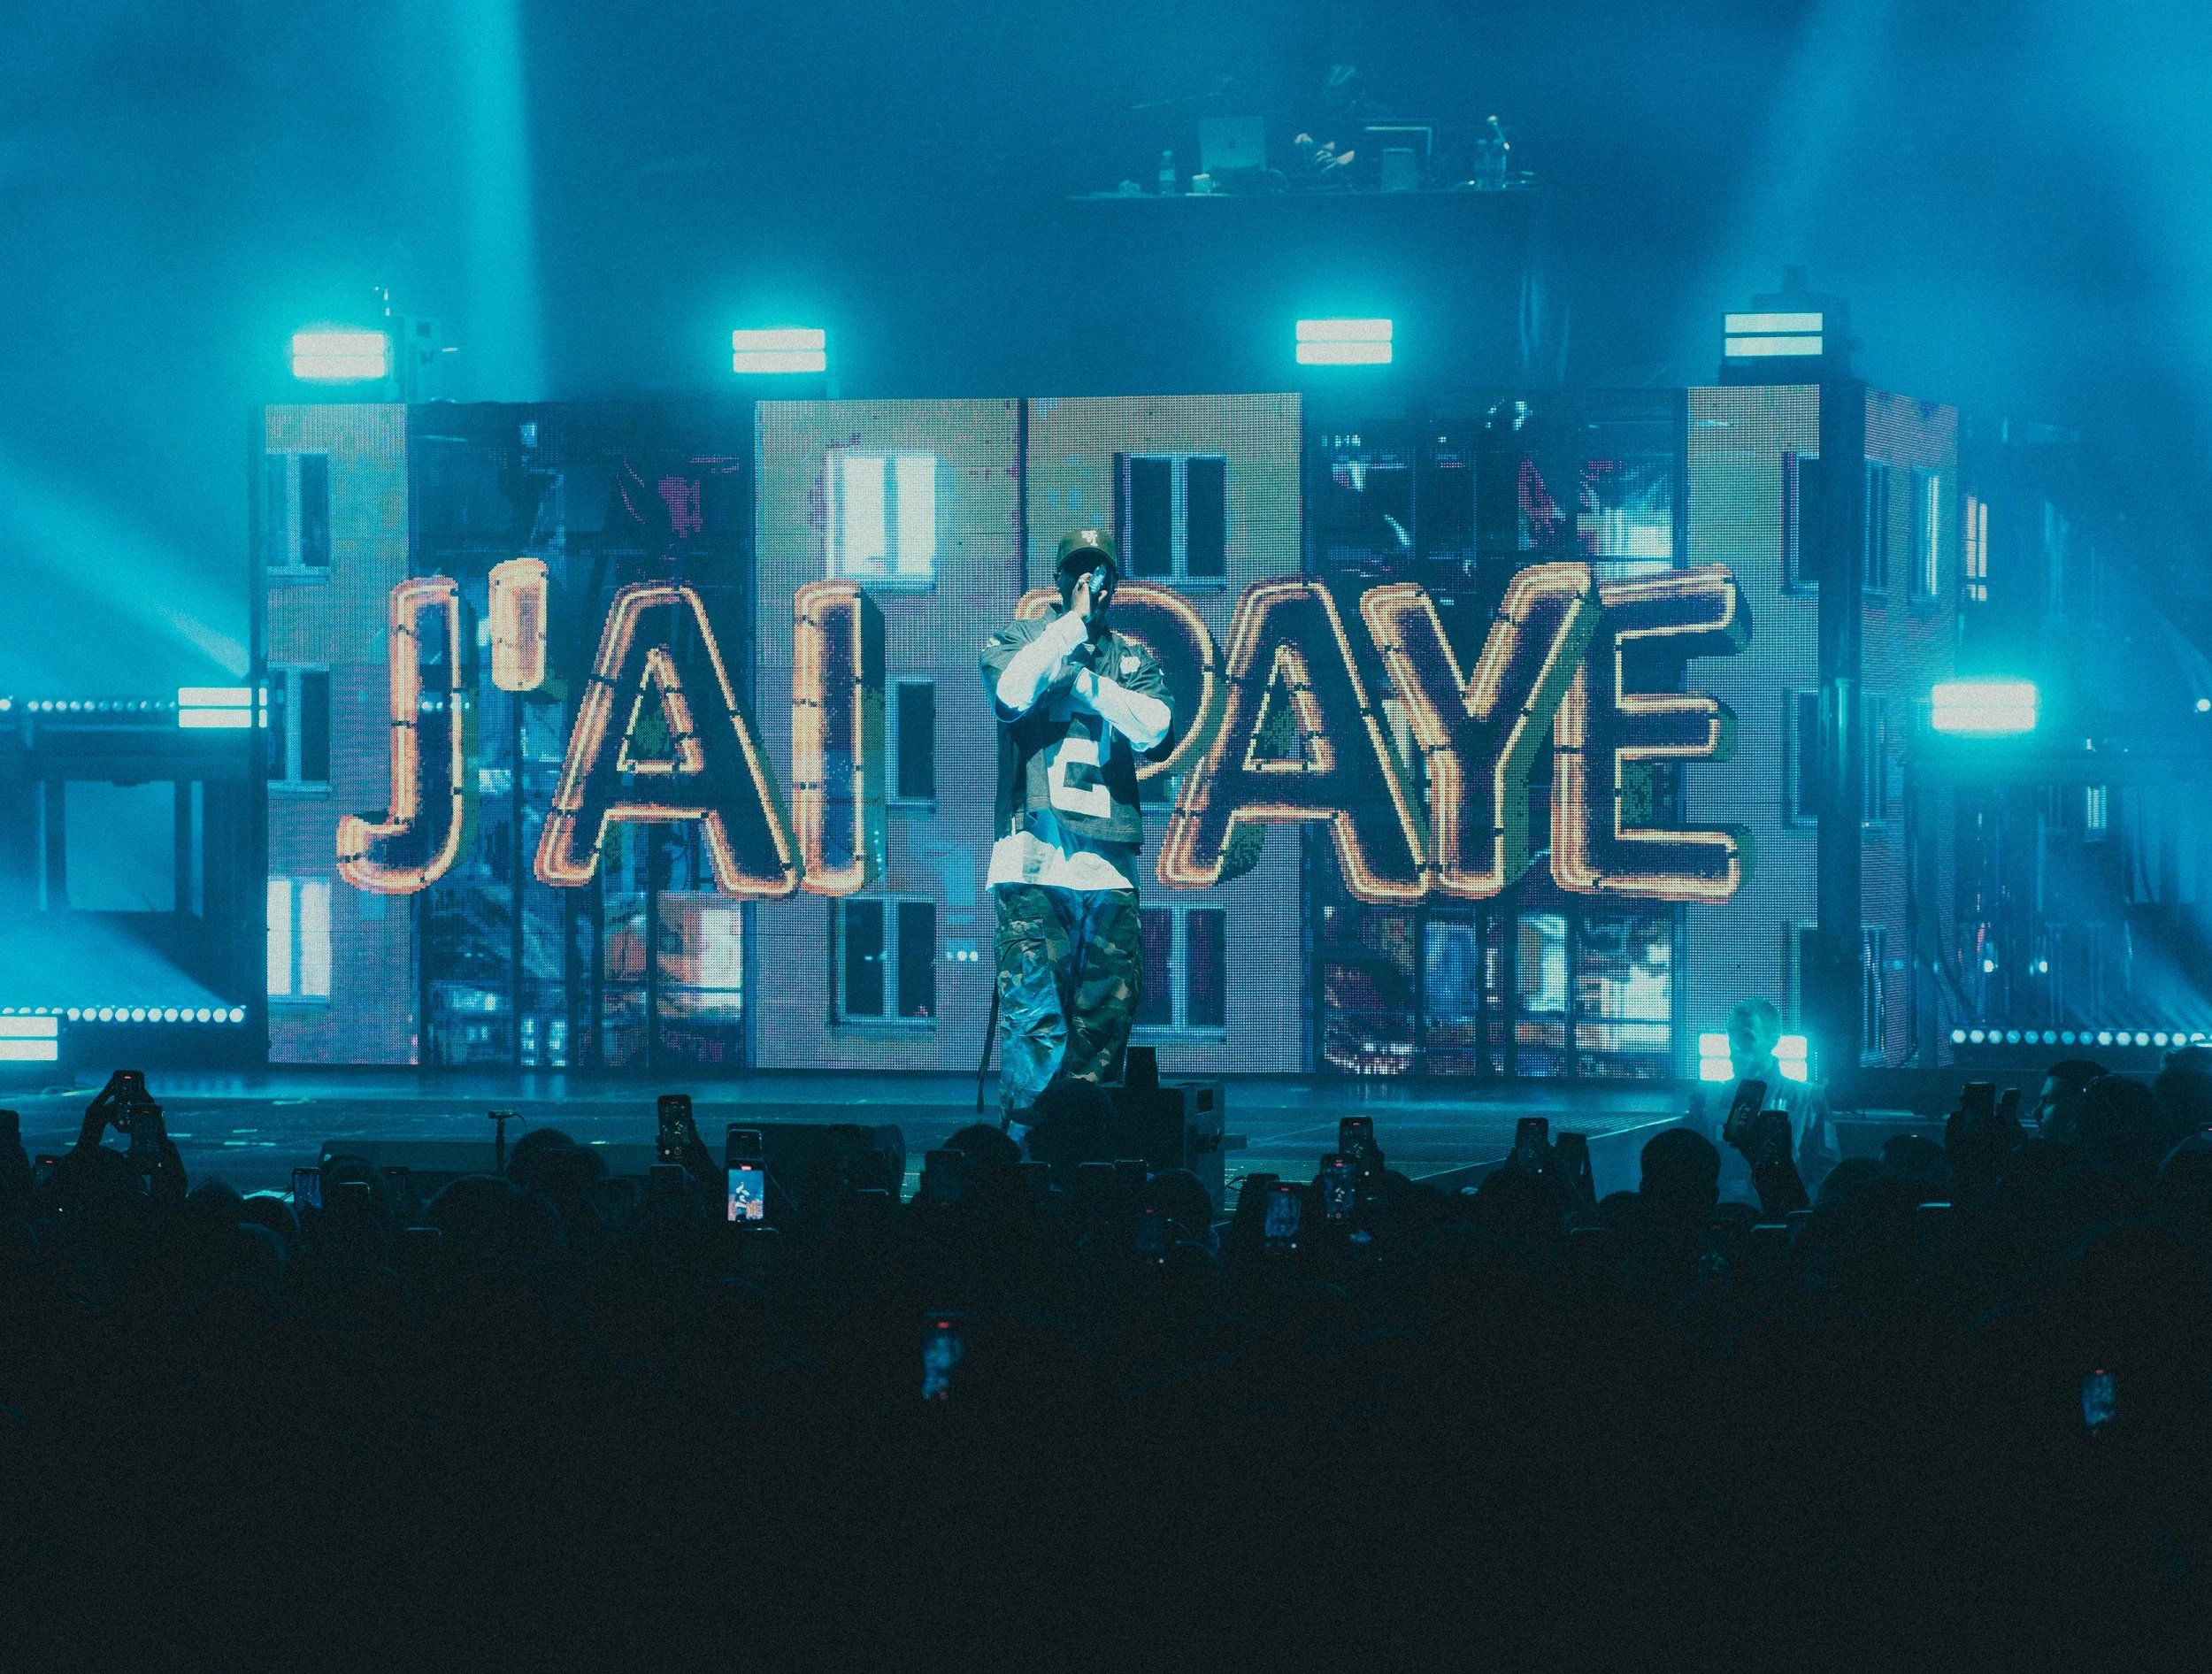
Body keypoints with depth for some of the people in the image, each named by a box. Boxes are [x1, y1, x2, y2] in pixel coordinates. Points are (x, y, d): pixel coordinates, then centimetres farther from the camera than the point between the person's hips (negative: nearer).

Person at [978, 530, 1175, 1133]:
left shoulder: (1133, 659, 18)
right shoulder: (1019, 640, 12)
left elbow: (1157, 731, 0)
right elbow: (1012, 693, -11)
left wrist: (1085, 678, -5)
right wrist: (1074, 621, -6)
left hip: (1108, 865, 3)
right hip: (1032, 861, -3)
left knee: (1108, 1020, -1)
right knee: (1034, 1014, -12)